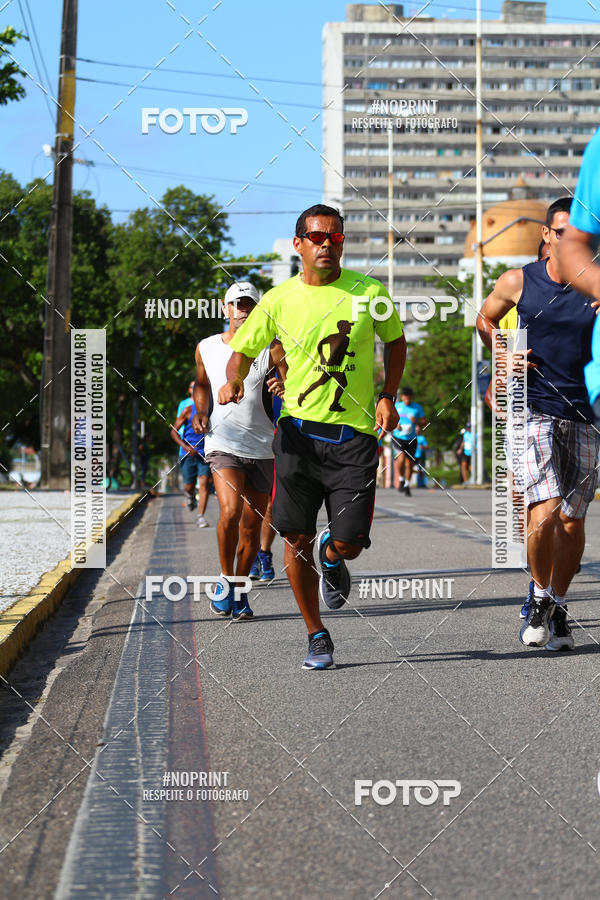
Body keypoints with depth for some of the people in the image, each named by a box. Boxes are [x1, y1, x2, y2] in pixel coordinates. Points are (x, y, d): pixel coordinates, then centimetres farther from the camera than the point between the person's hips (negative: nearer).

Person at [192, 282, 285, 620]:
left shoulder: (271, 349, 0)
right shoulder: (206, 348, 6)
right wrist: (201, 413, 8)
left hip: (262, 448, 1)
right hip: (223, 443, -1)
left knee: (252, 527, 6)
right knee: (231, 511, -23)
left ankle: (240, 592, 26)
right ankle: (225, 581, -5)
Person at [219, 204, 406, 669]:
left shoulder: (368, 292, 2)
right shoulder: (279, 300, 2)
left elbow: (396, 342, 17)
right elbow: (244, 351, 12)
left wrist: (388, 397, 4)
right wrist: (234, 381, -10)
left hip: (355, 434, 0)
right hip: (298, 431, 1)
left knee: (349, 542, -7)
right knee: (297, 538, -1)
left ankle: (331, 559, 33)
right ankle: (317, 636, 15)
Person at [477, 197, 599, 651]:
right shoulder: (518, 282, 1)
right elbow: (485, 319, 19)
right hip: (535, 411, -2)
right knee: (545, 512, -17)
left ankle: (557, 607, 26)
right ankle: (540, 596, 7)